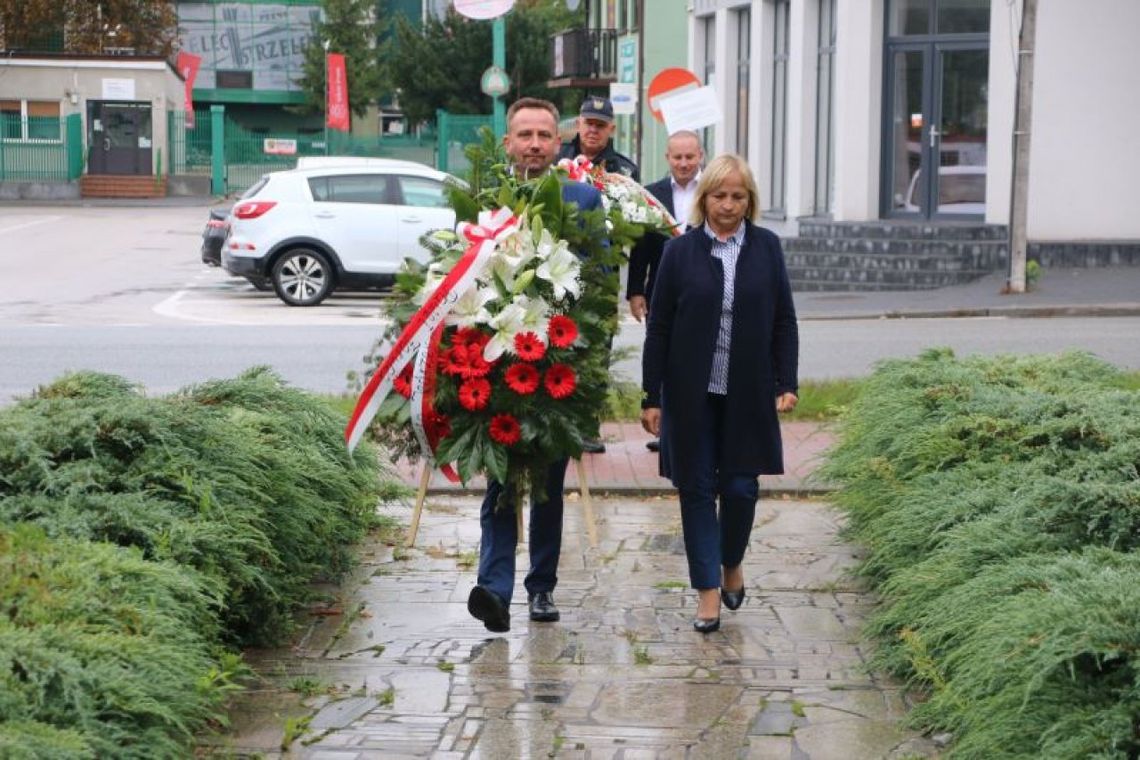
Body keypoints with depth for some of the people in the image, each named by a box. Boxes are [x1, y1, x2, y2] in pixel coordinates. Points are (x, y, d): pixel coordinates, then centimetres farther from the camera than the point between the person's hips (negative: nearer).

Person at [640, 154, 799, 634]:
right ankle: (708, 590, 10)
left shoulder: (766, 248, 3)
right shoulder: (680, 251, -1)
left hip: (747, 392, 1)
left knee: (740, 486, 1)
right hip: (691, 392, 0)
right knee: (697, 488, 2)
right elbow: (658, 327, 0)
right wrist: (651, 397, -3)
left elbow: (784, 320, 6)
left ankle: (732, 562, 29)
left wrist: (786, 383, -2)